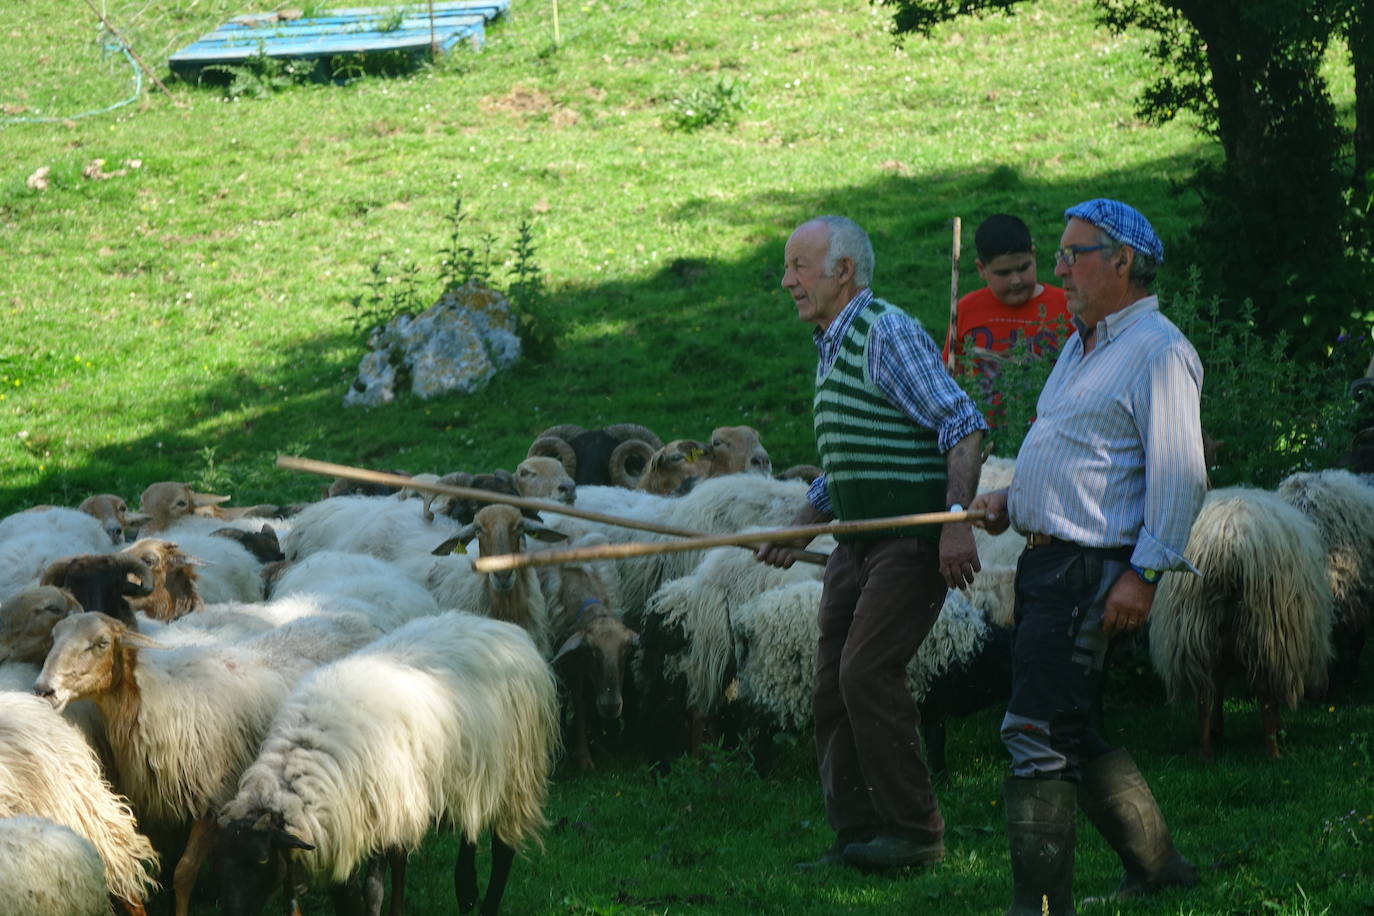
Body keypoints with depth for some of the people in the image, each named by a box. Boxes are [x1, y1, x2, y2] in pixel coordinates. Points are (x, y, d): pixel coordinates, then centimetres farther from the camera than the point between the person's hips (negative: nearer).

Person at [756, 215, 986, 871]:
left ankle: (916, 833, -10)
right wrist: (797, 532, 17)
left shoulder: (888, 335, -12)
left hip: (912, 542, -10)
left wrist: (957, 519, -26)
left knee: (867, 674, -17)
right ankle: (857, 836, 10)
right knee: (832, 687, 4)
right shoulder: (832, 350, 19)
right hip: (857, 547, 10)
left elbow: (963, 423, -18)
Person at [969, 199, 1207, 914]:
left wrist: (1145, 572, -24)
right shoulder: (1081, 347, 19)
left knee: (1036, 730, -12)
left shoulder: (1159, 351, -12)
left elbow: (1180, 476, -18)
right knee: (1064, 730, 14)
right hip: (1045, 560, 10)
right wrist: (1013, 499, 14)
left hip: (1091, 569, -10)